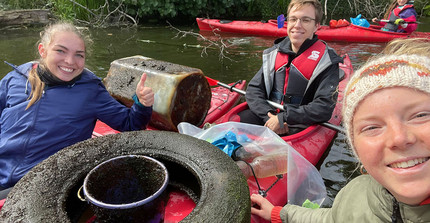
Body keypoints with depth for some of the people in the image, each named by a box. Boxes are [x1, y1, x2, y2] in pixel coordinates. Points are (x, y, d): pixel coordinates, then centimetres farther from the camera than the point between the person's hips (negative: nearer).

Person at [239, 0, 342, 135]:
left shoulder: (327, 61, -5)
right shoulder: (274, 53, 9)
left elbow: (324, 107, -14)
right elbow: (253, 89, 6)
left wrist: (283, 119, -18)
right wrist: (269, 115, -11)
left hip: (299, 127, -4)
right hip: (268, 115, 4)